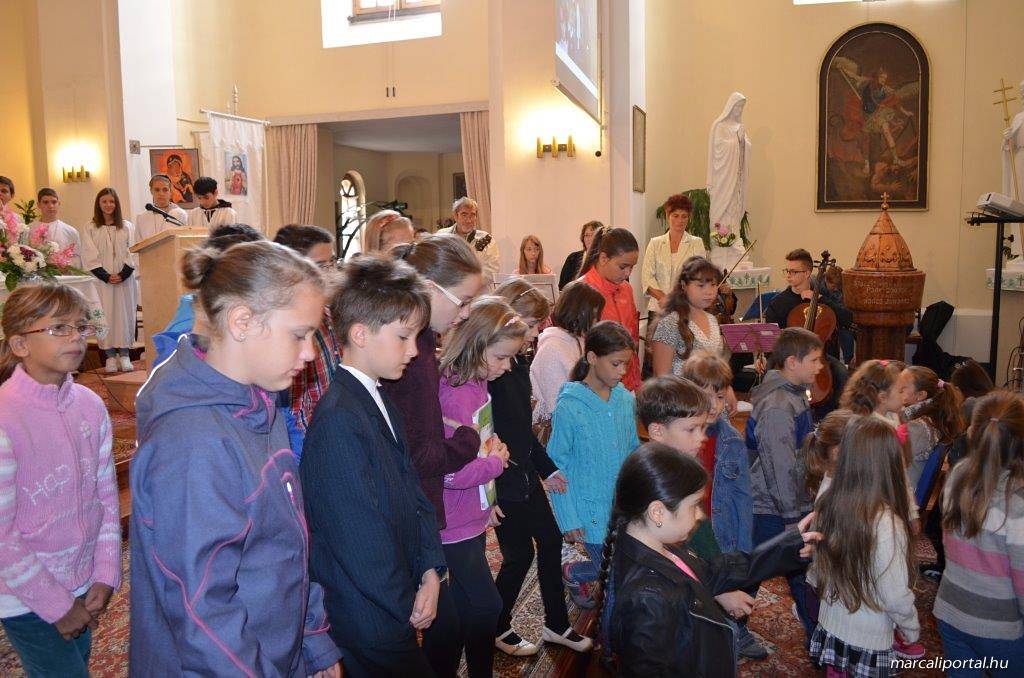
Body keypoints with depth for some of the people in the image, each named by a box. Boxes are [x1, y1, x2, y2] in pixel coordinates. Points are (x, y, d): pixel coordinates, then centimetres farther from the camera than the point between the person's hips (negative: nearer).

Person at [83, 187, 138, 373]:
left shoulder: (127, 227, 7)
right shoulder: (91, 228, 4)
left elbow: (132, 253, 2)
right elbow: (90, 257, -1)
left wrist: (123, 274, -11)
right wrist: (106, 276, -12)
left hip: (124, 279, 1)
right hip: (102, 280, -1)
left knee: (124, 314, 1)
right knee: (105, 316, -2)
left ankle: (124, 354, 6)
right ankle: (110, 356, 2)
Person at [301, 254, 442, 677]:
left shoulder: (380, 401, 5)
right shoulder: (338, 422, -26)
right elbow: (360, 539, -24)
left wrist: (430, 569, -4)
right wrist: (406, 607, -10)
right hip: (372, 621, -8)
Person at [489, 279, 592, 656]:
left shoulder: (519, 363, 6)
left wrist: (547, 468, 17)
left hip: (526, 473, 9)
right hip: (503, 481, -9)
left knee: (550, 540, 16)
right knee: (520, 554, 5)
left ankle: (556, 624, 34)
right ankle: (497, 628, 29)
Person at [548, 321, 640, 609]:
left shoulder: (626, 399, -1)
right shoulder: (569, 408, -17)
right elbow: (557, 465, -11)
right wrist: (568, 519, -11)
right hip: (593, 510, -5)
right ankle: (572, 574, 33)